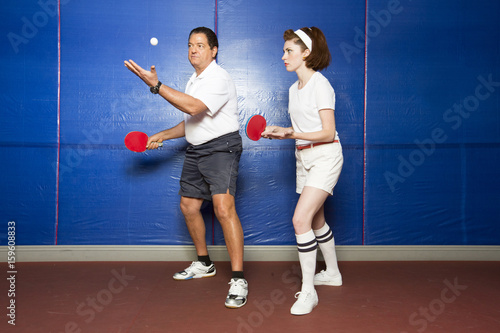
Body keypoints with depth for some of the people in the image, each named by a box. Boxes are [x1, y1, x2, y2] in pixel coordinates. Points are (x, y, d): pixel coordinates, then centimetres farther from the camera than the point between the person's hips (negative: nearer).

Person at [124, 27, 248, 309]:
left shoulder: (218, 78, -14)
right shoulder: (194, 80, 17)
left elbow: (194, 107, -31)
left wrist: (156, 85, -31)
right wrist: (163, 136, 16)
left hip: (221, 147, -10)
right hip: (196, 150, 10)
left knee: (223, 207, -23)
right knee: (189, 206, 13)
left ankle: (238, 279, -18)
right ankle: (204, 264, 32)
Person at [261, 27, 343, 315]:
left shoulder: (320, 84, -14)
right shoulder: (294, 89, 12)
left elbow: (328, 133, -17)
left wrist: (292, 134, -25)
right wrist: (280, 132, 0)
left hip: (325, 156, -9)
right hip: (304, 157, 9)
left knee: (301, 218, -18)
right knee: (316, 219, 18)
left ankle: (308, 291, -9)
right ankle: (333, 273, 38)